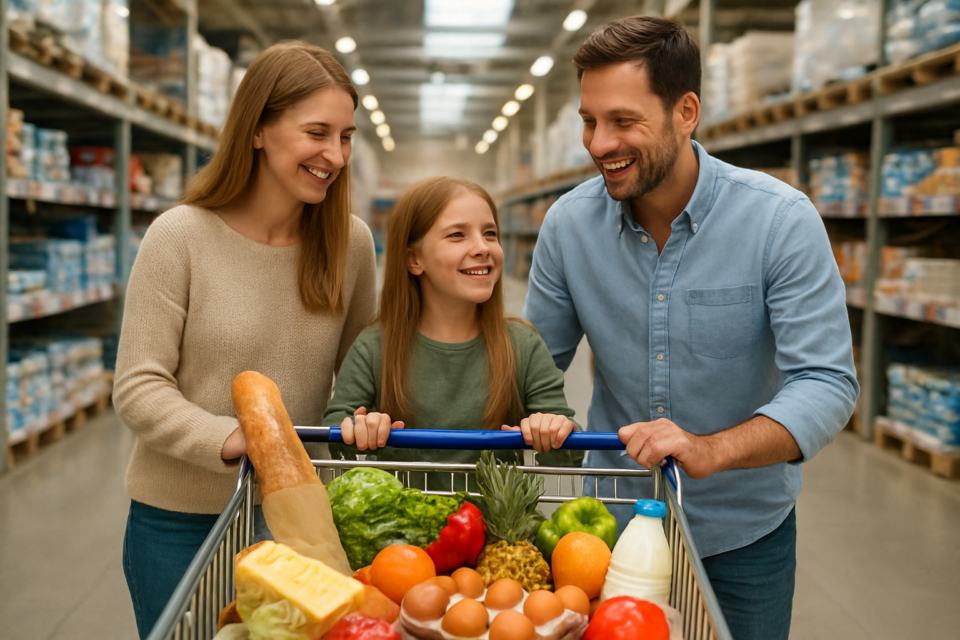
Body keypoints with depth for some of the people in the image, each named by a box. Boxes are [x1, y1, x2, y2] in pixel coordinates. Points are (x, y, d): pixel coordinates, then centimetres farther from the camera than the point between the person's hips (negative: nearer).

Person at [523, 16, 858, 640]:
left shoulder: (781, 220, -18)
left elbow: (827, 383, -22)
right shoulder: (570, 222, -9)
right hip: (612, 518, 2)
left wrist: (711, 450, -38)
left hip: (743, 536, -1)